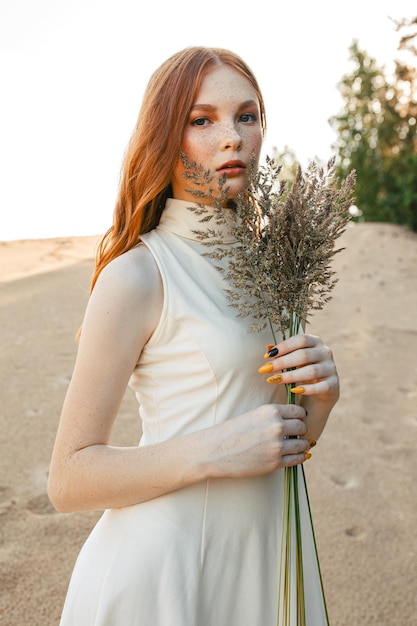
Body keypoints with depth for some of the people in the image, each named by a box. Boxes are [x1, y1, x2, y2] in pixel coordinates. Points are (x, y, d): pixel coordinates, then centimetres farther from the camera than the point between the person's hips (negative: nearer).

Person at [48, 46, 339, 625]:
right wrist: (216, 451, -24)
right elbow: (69, 480, -15)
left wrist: (321, 396, -11)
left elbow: (290, 443, 10)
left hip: (263, 549, 7)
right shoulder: (137, 275, -17)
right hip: (163, 570, -6)